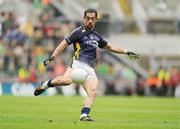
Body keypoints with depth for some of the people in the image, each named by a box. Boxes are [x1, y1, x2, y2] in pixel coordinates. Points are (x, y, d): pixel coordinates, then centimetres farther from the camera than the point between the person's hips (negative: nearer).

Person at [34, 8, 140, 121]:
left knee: (93, 91, -19)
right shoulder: (78, 32, 6)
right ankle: (46, 85, -8)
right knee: (66, 80, -34)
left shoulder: (96, 36, 25)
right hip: (78, 63, -6)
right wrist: (52, 57, -8)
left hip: (90, 69, 6)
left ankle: (84, 115, -22)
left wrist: (127, 52, 32)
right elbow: (64, 44, 3)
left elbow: (110, 47, 36)